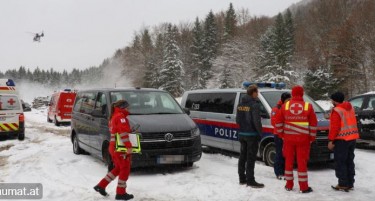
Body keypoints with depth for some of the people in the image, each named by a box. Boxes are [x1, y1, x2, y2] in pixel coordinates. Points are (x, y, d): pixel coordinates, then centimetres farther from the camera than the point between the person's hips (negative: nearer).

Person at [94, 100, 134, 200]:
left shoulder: (113, 117, 19)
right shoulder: (120, 116, -12)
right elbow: (123, 132, -23)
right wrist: (128, 146, -27)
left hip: (114, 147, 10)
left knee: (118, 168, 19)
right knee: (125, 169, 1)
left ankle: (101, 186, 20)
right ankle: (121, 193, 7)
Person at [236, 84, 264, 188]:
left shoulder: (241, 104, 10)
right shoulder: (254, 104, -15)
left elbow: (237, 120, 14)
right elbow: (256, 121, -19)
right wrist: (260, 133, -10)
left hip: (242, 134, 8)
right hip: (252, 134, -8)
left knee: (242, 156, 14)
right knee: (251, 158, -3)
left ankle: (242, 178, 21)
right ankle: (250, 180, 0)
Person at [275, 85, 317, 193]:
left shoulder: (285, 106, 1)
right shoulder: (308, 106, -3)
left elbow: (278, 122, 4)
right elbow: (313, 124, -1)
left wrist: (281, 134, 15)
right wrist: (312, 137, 8)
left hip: (288, 138, 2)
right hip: (303, 139, -1)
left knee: (289, 161, 11)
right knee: (302, 162, 3)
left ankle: (289, 185, 18)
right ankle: (304, 187, 7)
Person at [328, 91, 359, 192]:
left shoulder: (336, 111, -15)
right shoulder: (350, 108, 12)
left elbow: (334, 127, -19)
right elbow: (352, 123, 17)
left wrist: (331, 140, -15)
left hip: (341, 139, -8)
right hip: (352, 138, 8)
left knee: (340, 162, 0)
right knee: (349, 161, 13)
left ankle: (343, 184, 2)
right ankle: (350, 184, 18)